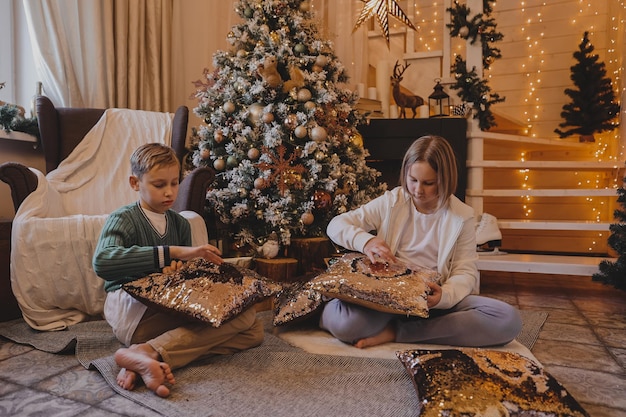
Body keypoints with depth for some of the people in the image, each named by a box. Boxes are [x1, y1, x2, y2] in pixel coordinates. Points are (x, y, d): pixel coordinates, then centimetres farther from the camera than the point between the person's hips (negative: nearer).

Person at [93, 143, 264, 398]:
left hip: (171, 313, 7)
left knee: (253, 330, -11)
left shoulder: (180, 223, 15)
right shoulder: (123, 219, -2)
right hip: (131, 308, -7)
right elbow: (102, 262, -24)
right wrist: (172, 252, -29)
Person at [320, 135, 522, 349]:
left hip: (434, 301, 4)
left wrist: (445, 295, -24)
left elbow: (466, 271, -1)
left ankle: (396, 332, -20)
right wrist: (366, 241, -19)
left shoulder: (462, 216, 2)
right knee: (344, 322, -37)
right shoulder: (391, 202, 2)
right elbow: (336, 225, 2)